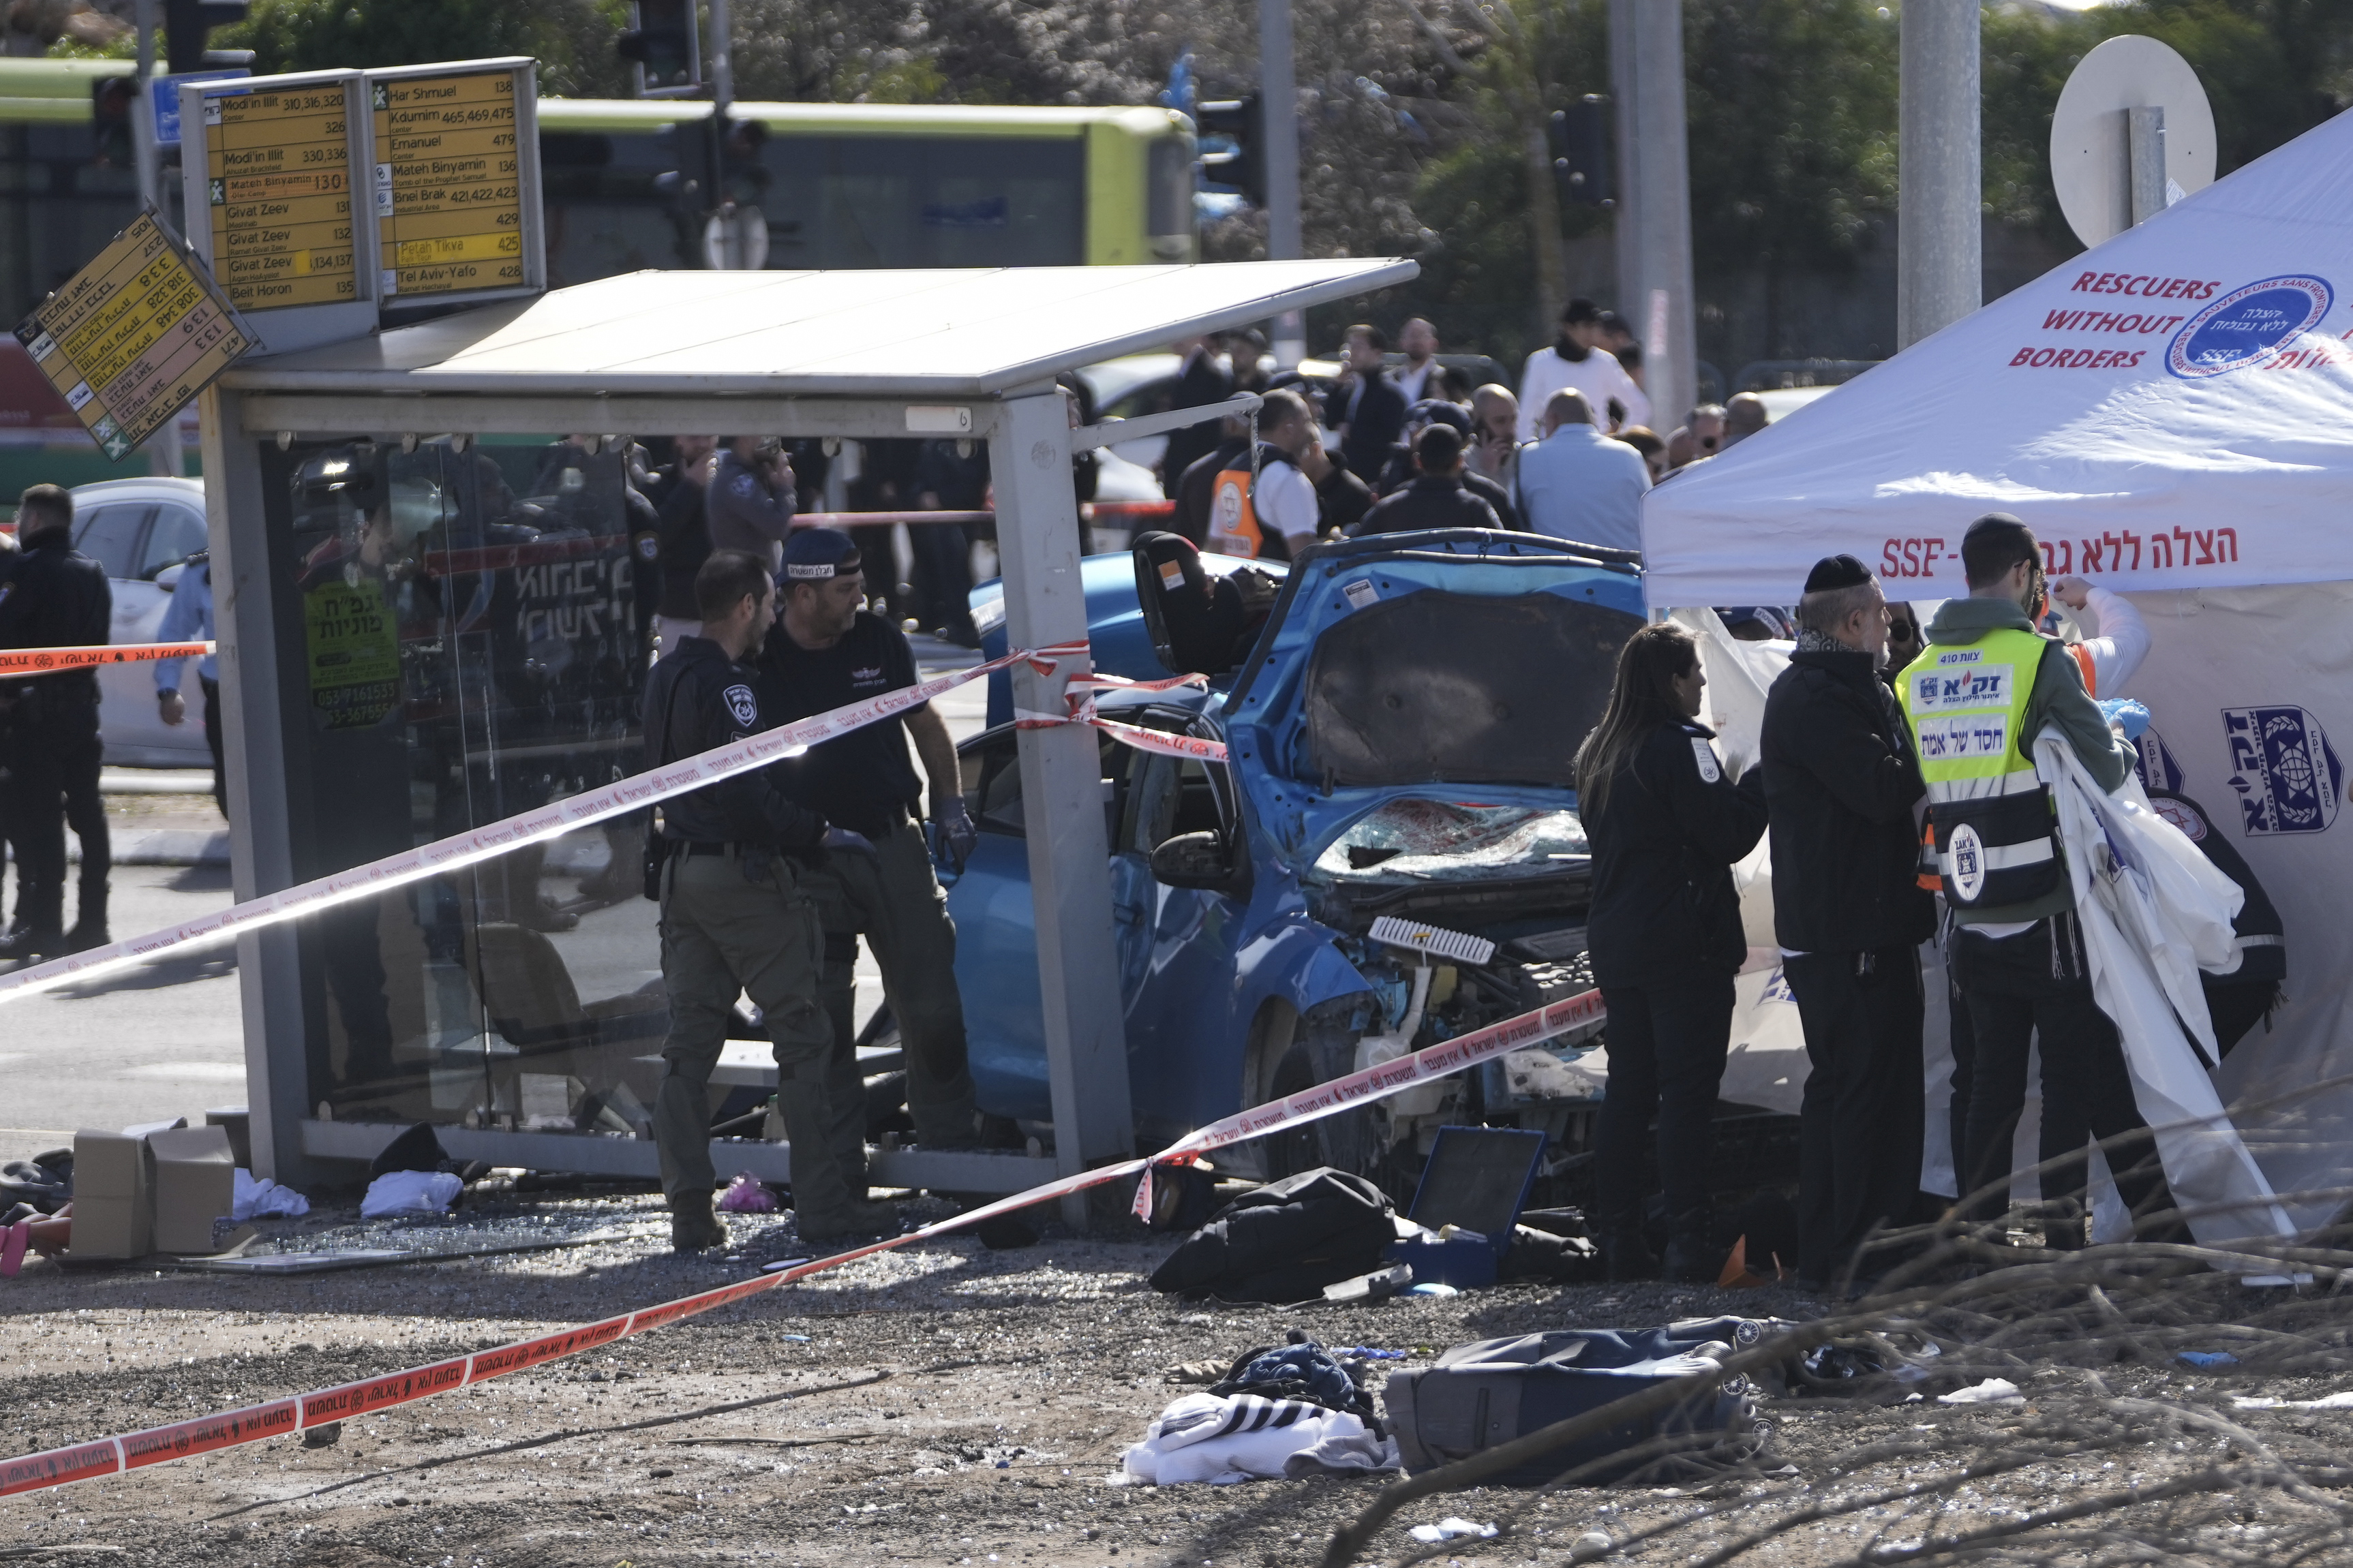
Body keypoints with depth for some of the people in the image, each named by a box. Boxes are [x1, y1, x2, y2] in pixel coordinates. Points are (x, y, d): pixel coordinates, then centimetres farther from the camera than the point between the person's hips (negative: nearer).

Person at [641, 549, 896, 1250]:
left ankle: (689, 1213, 5)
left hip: (682, 871, 9)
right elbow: (749, 795, -22)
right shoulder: (726, 685, -16)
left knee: (688, 1045, 7)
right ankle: (825, 1204, -3)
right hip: (746, 874, -9)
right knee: (805, 1038, -2)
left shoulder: (667, 677, 13)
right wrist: (818, 834, -11)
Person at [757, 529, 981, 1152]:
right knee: (821, 1015, 3)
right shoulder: (761, 660, -6)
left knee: (932, 1003, -1)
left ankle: (948, 1142, 9)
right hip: (809, 860, -2)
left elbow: (924, 721, 17)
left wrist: (950, 802, 10)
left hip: (893, 842, 2)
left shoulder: (880, 641, 4)